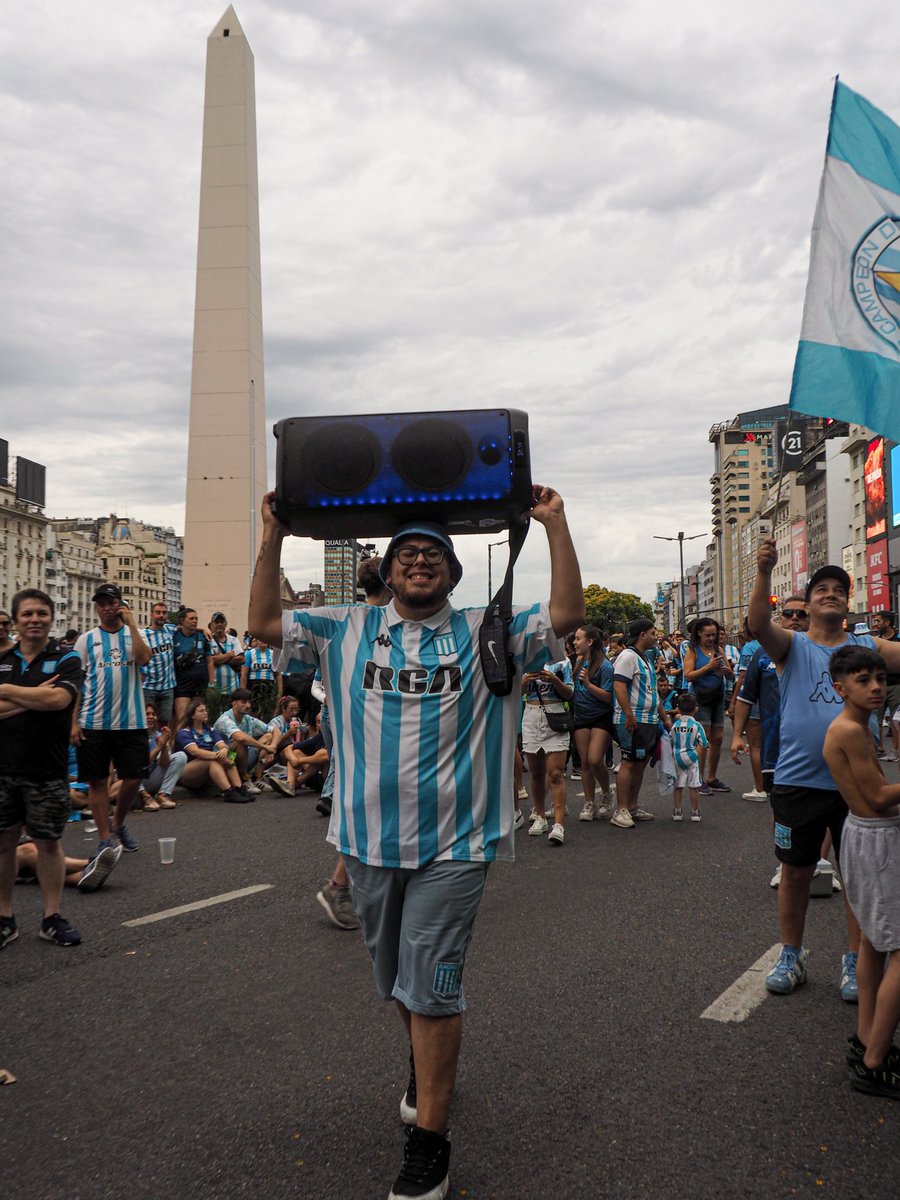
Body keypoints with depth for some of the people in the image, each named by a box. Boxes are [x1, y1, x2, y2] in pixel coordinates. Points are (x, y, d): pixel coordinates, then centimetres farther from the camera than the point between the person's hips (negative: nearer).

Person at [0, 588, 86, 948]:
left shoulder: (66, 660, -1)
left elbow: (58, 699, -20)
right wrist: (32, 699, -14)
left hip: (48, 770, -3)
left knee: (49, 841, 6)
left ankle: (52, 918, 17)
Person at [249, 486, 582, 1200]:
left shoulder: (487, 633, 1)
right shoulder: (347, 630, 7)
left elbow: (567, 615, -7)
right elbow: (265, 623, 5)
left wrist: (554, 525, -11)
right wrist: (274, 538, -2)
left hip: (452, 844, -3)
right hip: (369, 838, 4)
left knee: (430, 987, -3)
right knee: (399, 981, 20)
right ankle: (427, 1066, 48)